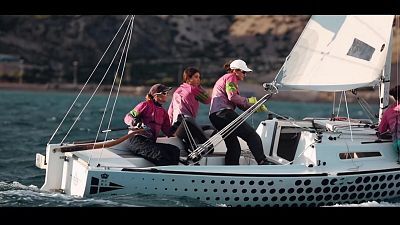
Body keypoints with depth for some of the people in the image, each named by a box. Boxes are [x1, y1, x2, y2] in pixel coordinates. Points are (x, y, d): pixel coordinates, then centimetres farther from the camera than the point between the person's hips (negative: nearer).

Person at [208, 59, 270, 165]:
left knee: (234, 148, 8)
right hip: (223, 112, -10)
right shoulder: (230, 77, 4)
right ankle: (263, 162, -21)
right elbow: (232, 96, -14)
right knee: (251, 135, -14)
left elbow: (240, 104, 26)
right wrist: (248, 100, -5)